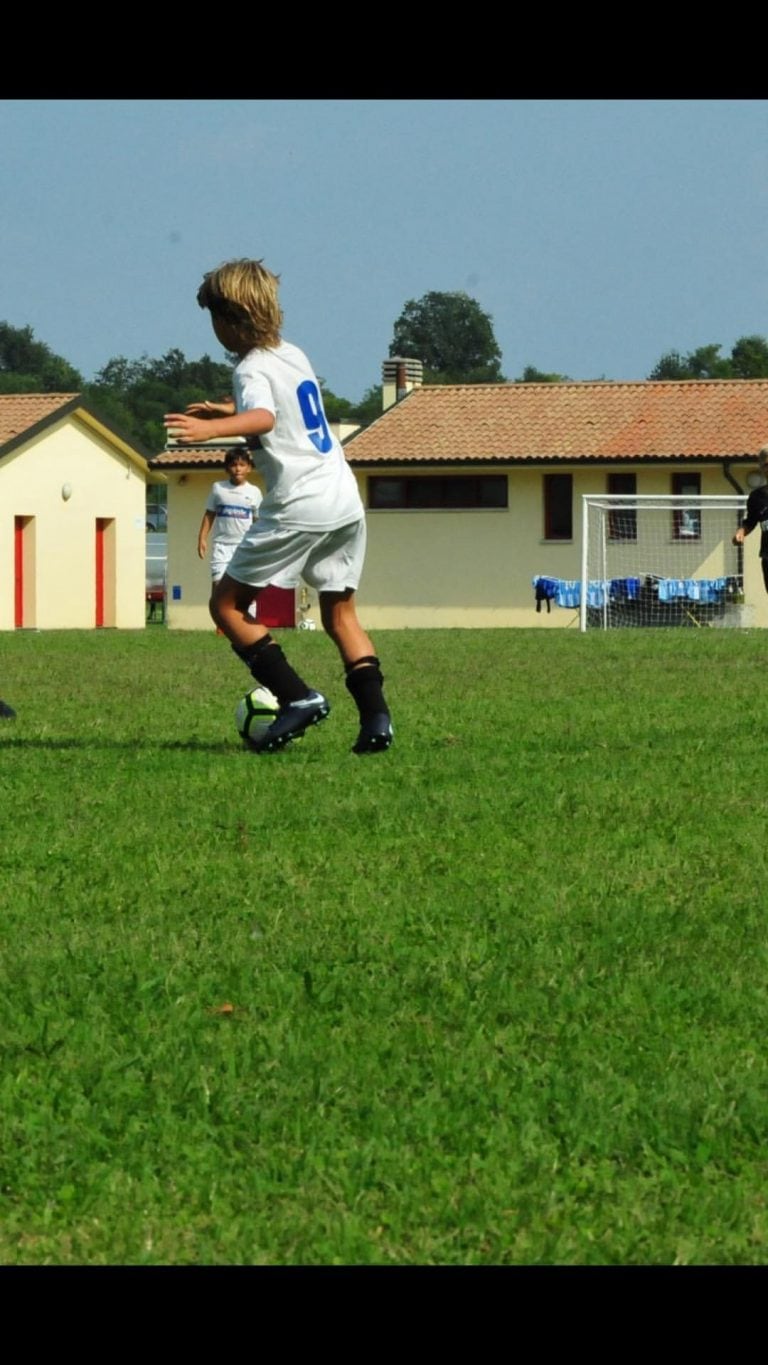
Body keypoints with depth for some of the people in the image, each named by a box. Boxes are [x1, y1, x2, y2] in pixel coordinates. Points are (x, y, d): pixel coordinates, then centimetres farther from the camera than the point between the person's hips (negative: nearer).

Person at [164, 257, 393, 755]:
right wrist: (225, 409, 47)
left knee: (227, 604, 3)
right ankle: (375, 714, 2)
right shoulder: (295, 355, 17)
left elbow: (263, 418, -30)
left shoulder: (252, 369, -8)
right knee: (340, 611, 17)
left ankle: (298, 697, -8)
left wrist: (210, 429, -45)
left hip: (298, 508, -8)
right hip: (347, 500, 8)